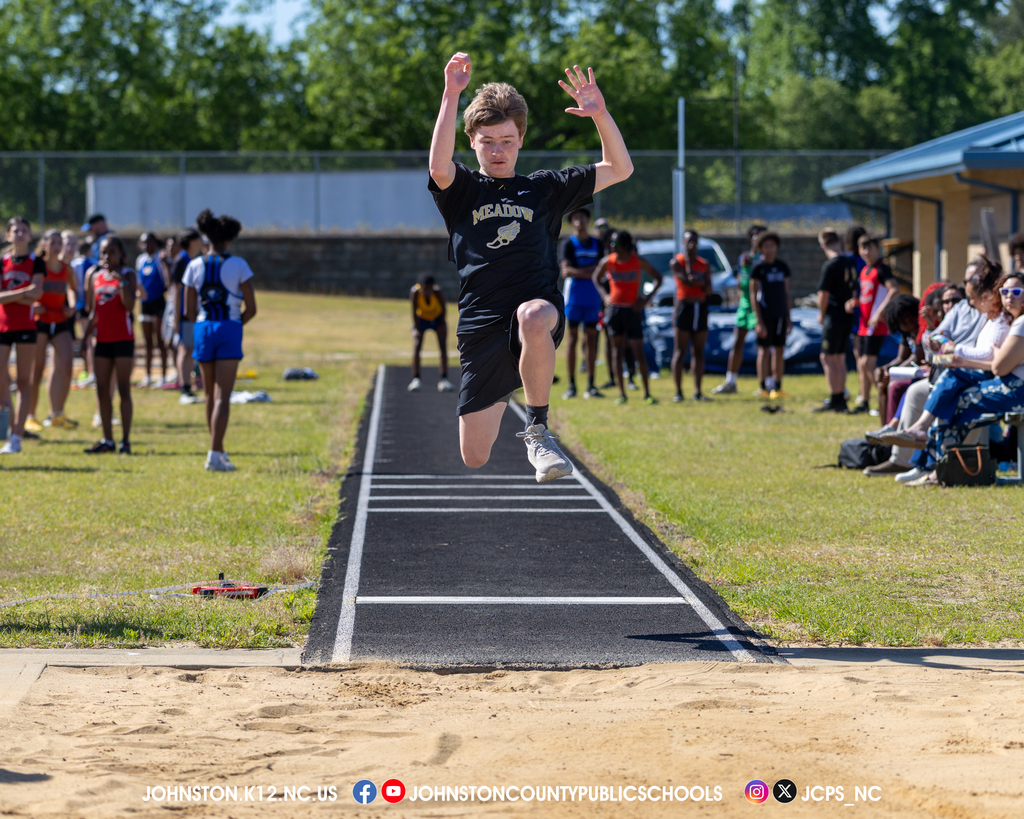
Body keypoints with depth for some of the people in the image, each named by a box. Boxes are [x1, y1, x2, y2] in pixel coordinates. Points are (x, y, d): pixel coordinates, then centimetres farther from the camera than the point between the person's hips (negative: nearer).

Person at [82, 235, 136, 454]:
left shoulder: (128, 275, -4)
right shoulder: (95, 275, 11)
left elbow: (129, 305, -18)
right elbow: (93, 311, 16)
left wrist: (121, 281, -26)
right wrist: (85, 337, 12)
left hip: (123, 339, -5)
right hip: (102, 339, 5)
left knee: (123, 389, -5)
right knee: (102, 390, 5)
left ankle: (125, 440, -3)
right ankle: (107, 440, 12)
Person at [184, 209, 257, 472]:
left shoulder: (194, 266, 2)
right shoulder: (238, 265, -5)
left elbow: (189, 311, 4)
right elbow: (251, 308, -4)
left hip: (203, 331, 3)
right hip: (229, 330, -3)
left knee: (211, 395, 17)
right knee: (222, 397, -6)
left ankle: (219, 451, 26)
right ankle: (215, 455, -17)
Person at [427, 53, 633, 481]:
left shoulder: (543, 189, 15)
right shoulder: (462, 190, 9)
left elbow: (619, 169, 11)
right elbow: (439, 165, -15)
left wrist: (600, 115, -5)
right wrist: (451, 96, -23)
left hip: (539, 307, -1)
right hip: (481, 324, 1)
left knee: (533, 317, -42)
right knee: (474, 458, 0)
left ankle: (537, 431, -23)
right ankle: (502, 395, 39)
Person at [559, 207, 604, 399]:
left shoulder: (597, 244, 13)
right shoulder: (568, 244, 1)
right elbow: (566, 271, -10)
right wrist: (589, 273, -14)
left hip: (593, 297, 4)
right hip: (574, 296, -4)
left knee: (591, 338, 3)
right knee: (572, 338, -3)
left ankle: (590, 386, 5)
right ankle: (571, 385, -2)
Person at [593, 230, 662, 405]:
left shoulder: (639, 261, -7)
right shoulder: (607, 262, -1)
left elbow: (658, 278, 3)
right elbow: (596, 277, 17)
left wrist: (647, 298, -7)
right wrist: (604, 295, 3)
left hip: (633, 309, -2)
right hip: (614, 308, 2)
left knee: (638, 350, -6)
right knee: (617, 349, 2)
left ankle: (647, 393, 1)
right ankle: (621, 393, 7)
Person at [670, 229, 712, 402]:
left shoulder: (704, 264, 12)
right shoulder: (676, 262, -1)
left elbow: (708, 291, 5)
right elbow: (687, 280, -15)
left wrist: (701, 282, -14)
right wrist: (688, 261, -7)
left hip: (701, 309, 5)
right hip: (683, 307, -5)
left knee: (699, 352, 5)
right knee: (680, 352, -6)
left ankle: (698, 392, 7)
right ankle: (678, 392, -6)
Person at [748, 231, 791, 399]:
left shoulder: (783, 267, 11)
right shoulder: (758, 268, -3)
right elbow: (753, 296, -5)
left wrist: (788, 317, 12)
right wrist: (759, 321, -12)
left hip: (780, 315, 5)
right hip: (765, 315, -5)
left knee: (780, 351, 5)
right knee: (765, 351, -3)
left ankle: (777, 387, 10)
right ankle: (764, 387, 2)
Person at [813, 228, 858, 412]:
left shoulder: (830, 265, -15)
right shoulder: (850, 263, 9)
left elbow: (823, 294, -14)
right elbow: (855, 289, 18)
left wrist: (821, 314, -1)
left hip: (834, 316, -8)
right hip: (848, 317, 8)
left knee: (828, 358, -3)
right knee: (840, 358, 15)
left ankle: (835, 401, -4)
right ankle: (841, 400, 19)